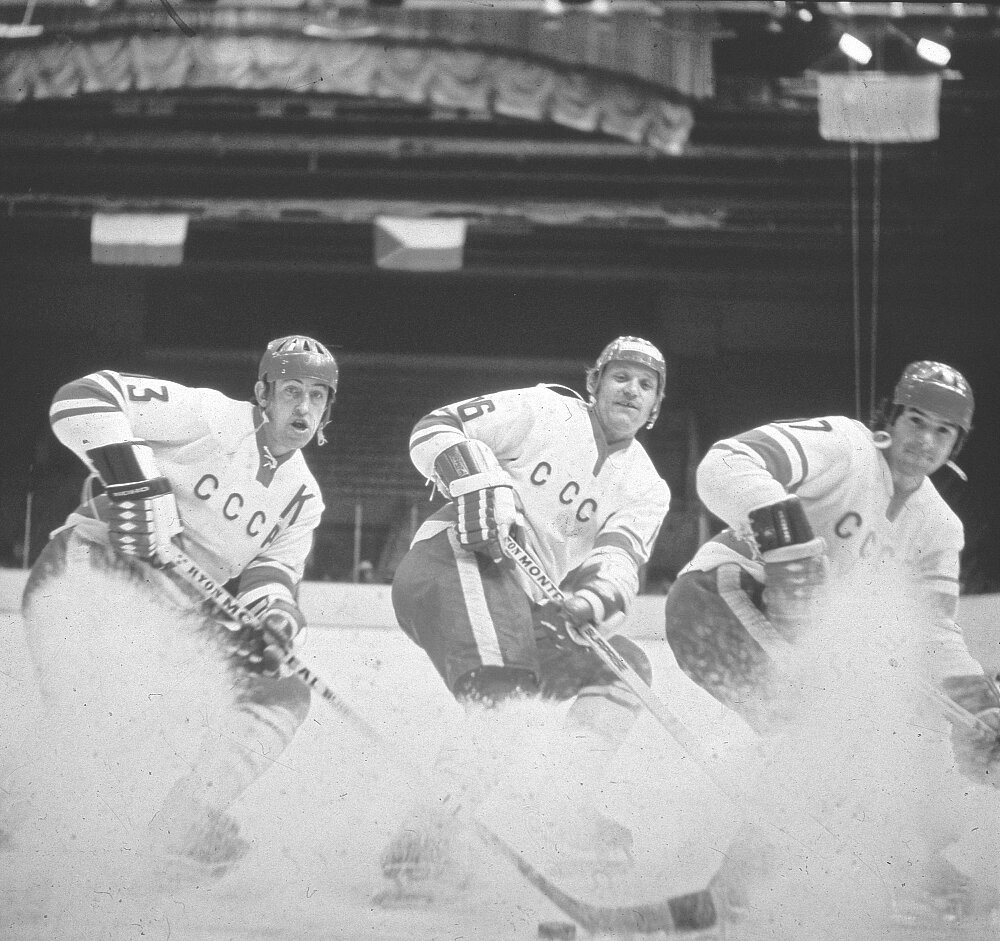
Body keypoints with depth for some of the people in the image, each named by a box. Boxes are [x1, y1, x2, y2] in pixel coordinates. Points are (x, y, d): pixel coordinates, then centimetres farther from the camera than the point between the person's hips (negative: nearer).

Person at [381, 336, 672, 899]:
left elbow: (620, 559, -5)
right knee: (500, 700, -30)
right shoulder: (545, 412, 3)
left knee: (624, 667, 6)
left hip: (529, 605, 7)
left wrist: (594, 600, -28)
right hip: (455, 559, -7)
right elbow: (435, 430, -1)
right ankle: (425, 845, -40)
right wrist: (479, 481, -20)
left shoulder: (645, 487, 14)